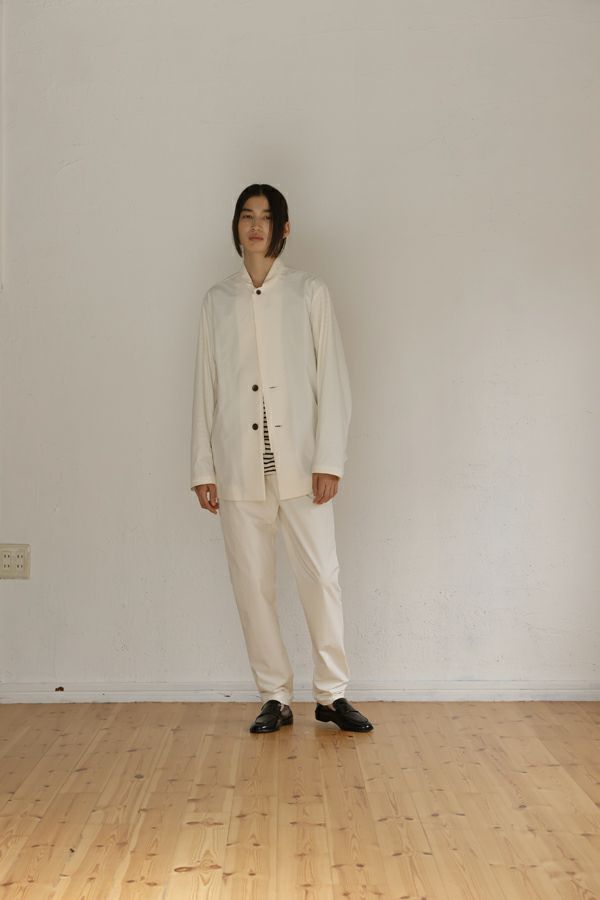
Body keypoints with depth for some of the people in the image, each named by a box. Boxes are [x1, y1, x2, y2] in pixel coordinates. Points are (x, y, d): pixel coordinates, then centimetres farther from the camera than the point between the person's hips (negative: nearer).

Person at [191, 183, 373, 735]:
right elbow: (206, 387, 9)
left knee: (321, 575, -3)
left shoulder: (310, 293, 5)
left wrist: (329, 460, -8)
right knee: (252, 582, 4)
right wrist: (203, 468, 4)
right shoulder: (217, 301, 11)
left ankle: (332, 694, 12)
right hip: (239, 468, 2)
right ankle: (275, 698, 16)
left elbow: (332, 380, 1)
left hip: (299, 463, -2)